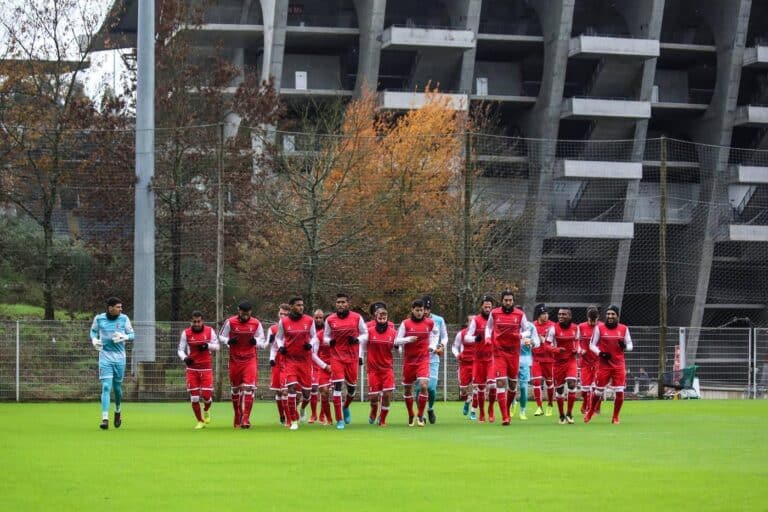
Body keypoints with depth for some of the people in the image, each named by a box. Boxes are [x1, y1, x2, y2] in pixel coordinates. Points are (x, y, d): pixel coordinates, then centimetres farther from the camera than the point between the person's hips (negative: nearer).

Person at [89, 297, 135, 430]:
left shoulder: (124, 319, -1)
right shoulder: (99, 319, -2)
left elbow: (131, 335, 4)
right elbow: (93, 330, 17)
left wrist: (124, 337, -17)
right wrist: (94, 340, -4)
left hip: (119, 357, 2)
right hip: (105, 355, -2)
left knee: (117, 387, 10)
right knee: (106, 387, -12)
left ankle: (118, 411, 38)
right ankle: (105, 419, -16)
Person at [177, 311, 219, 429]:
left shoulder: (209, 331, 1)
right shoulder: (186, 333, -2)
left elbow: (217, 346, 6)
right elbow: (180, 349, 1)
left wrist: (208, 346, -15)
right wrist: (184, 358, -20)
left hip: (206, 368, 0)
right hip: (192, 368, 0)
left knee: (207, 395, -7)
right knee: (194, 396, -2)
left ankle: (206, 411, 28)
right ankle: (200, 421, 13)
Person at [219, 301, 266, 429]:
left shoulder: (256, 323, 0)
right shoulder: (230, 322, -3)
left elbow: (262, 342, 9)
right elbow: (221, 336, 7)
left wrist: (256, 342, -13)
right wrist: (228, 341, -14)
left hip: (250, 360, -1)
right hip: (235, 360, 1)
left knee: (249, 388, -14)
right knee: (235, 389, 9)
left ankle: (245, 419, -15)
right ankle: (237, 417, 25)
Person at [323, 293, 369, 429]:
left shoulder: (357, 318, -1)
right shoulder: (330, 320, 1)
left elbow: (365, 334, 8)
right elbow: (325, 336, 12)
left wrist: (357, 339, -12)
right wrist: (329, 341, -11)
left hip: (352, 357, 1)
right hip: (336, 357, -1)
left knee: (351, 387, 9)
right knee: (337, 386, -12)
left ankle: (346, 407, 42)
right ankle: (339, 420, -7)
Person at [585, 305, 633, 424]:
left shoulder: (624, 329, 4)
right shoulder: (599, 328, -1)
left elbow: (630, 346, 9)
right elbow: (592, 345, 3)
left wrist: (624, 346, -15)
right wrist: (600, 353, -15)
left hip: (619, 365, 1)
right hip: (604, 364, -1)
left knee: (619, 391, -5)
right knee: (598, 391, 4)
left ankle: (615, 417, 11)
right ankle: (590, 413, 27)